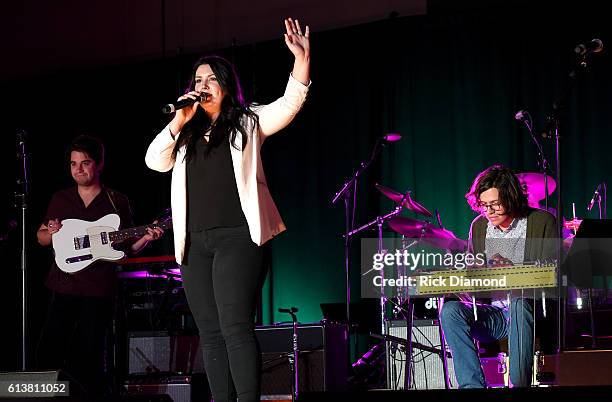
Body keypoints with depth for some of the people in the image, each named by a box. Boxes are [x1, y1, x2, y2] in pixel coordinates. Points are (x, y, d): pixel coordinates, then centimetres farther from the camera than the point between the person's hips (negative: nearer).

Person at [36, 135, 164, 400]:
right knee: (48, 353, -4)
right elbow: (41, 237, 19)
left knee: (88, 359, -4)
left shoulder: (117, 202, 6)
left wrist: (146, 238, -8)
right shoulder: (60, 199, 12)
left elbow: (129, 245, 11)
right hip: (62, 286, 2)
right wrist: (51, 234, -3)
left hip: (99, 291, -2)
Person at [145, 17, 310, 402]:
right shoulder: (186, 134, 21)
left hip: (237, 237, -6)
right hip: (195, 242, 6)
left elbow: (290, 102, -5)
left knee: (235, 326, -16)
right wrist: (178, 122, 0)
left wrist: (302, 59, -20)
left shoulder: (248, 122, 8)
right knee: (210, 332, 3)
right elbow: (154, 161, 10)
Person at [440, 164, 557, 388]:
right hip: (493, 315, 5)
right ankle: (473, 386, -29)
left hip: (530, 313, -4)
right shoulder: (479, 227, 12)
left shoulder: (542, 222, -2)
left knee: (519, 302, -39)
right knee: (451, 310, -23)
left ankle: (519, 384, -35)